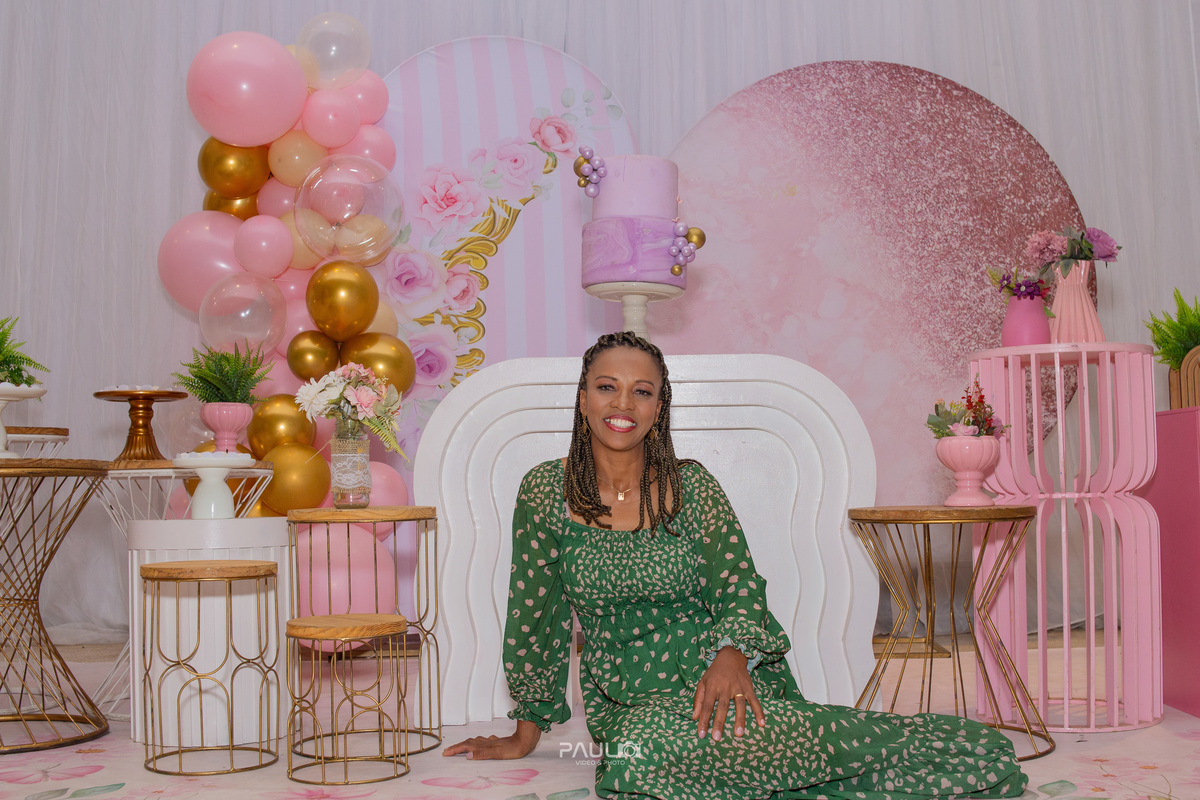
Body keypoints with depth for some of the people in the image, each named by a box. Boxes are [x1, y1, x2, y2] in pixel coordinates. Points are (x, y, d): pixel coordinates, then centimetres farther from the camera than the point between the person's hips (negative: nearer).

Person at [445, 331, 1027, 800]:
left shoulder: (691, 487, 1)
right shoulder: (546, 491, 1)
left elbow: (738, 589, 1)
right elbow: (534, 613, 6)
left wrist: (732, 654, -22)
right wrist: (527, 733, 9)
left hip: (717, 675, -2)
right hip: (628, 698, 2)